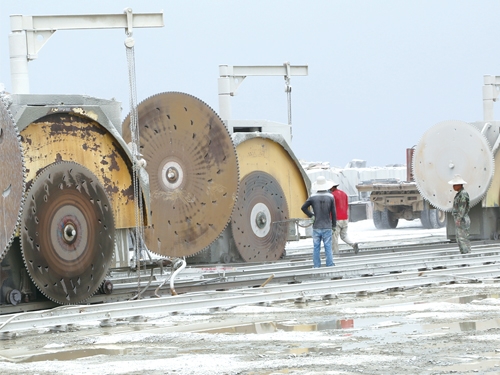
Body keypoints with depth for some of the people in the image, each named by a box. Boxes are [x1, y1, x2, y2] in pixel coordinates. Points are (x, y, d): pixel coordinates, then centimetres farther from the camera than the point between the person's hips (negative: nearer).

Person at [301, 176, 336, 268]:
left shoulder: (312, 197, -3)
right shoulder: (330, 197, -5)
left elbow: (304, 207, 0)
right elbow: (333, 212, -1)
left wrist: (311, 215, 7)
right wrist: (334, 225, 6)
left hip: (316, 227, 1)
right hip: (327, 227, -1)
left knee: (316, 247, 6)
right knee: (328, 247, 2)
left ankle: (316, 266, 6)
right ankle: (330, 265, 2)